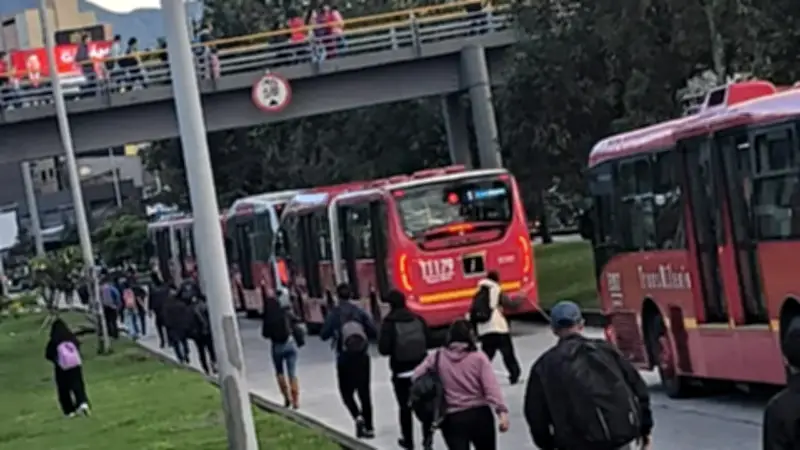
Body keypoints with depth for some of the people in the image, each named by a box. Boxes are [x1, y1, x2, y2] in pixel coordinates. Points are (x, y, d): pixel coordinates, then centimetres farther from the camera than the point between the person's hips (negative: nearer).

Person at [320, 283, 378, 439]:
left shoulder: (334, 314, -7)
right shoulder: (360, 312, 0)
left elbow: (324, 335, -8)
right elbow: (374, 332, -3)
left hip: (345, 358, -2)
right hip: (362, 356, 2)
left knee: (347, 392, 11)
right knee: (364, 392, 10)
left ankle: (358, 416, -15)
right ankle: (369, 427, 10)